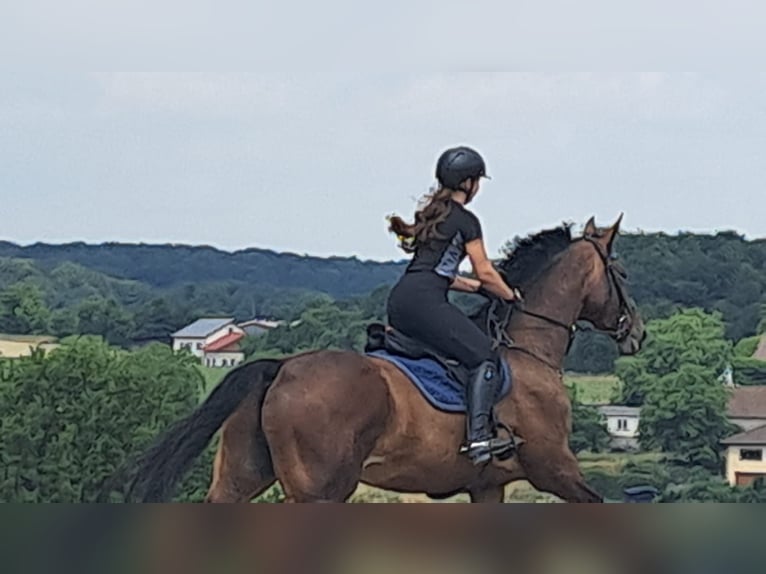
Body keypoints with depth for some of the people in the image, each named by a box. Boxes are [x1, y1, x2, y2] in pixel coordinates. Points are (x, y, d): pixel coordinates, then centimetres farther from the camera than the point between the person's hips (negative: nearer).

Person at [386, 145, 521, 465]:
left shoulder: (432, 214, 24)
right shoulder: (465, 220, -1)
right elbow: (485, 273, 1)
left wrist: (477, 287, 32)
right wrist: (512, 297, 17)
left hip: (399, 299, 9)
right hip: (425, 303, -9)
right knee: (483, 356, -9)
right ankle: (478, 436, -22)